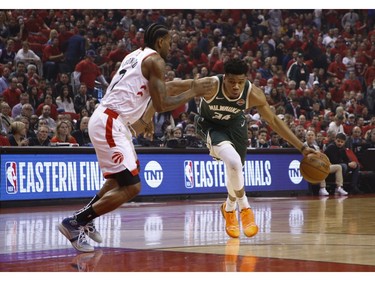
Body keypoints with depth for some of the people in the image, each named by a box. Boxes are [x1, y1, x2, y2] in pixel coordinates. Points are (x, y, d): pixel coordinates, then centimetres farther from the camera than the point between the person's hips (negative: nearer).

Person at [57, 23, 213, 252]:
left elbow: (158, 88, 36)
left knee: (123, 178, 30)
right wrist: (192, 93, -2)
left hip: (110, 122, 10)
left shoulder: (137, 55, 21)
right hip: (110, 124, -10)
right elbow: (161, 105, -12)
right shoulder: (155, 60, -7)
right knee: (131, 187, -12)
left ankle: (85, 218, 30)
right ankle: (74, 222, -9)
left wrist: (192, 84, 33)